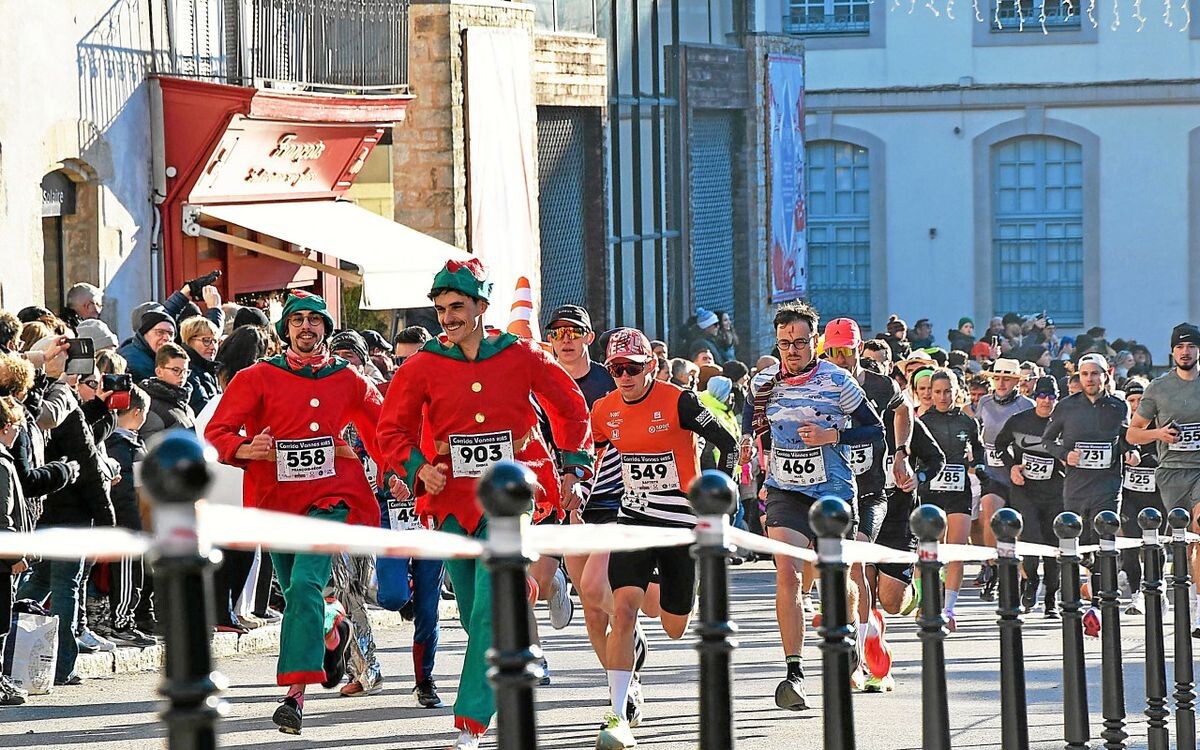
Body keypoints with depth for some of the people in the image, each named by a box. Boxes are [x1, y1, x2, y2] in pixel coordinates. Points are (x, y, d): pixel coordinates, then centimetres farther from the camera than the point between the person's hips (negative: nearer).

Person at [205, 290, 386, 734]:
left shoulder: (347, 381, 6)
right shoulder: (259, 378, 1)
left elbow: (383, 427, 21)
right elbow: (217, 431, -4)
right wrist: (246, 449, -24)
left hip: (329, 497, -2)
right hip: (277, 498, 2)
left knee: (305, 587, -21)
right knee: (298, 595, 13)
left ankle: (296, 693, -24)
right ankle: (334, 631, 48)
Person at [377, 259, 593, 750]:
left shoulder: (522, 358, -1)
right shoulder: (423, 365, 1)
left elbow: (571, 410, 11)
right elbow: (392, 429, 5)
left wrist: (573, 471, 5)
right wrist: (418, 469, -12)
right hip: (451, 502, 3)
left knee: (489, 611, -15)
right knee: (475, 614, 12)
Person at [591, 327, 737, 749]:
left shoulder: (677, 402, -13)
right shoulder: (605, 411, 0)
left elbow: (727, 444, -8)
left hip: (682, 523, -2)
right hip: (634, 520, 2)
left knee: (675, 630, 8)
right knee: (623, 611, -19)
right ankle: (619, 716, -21)